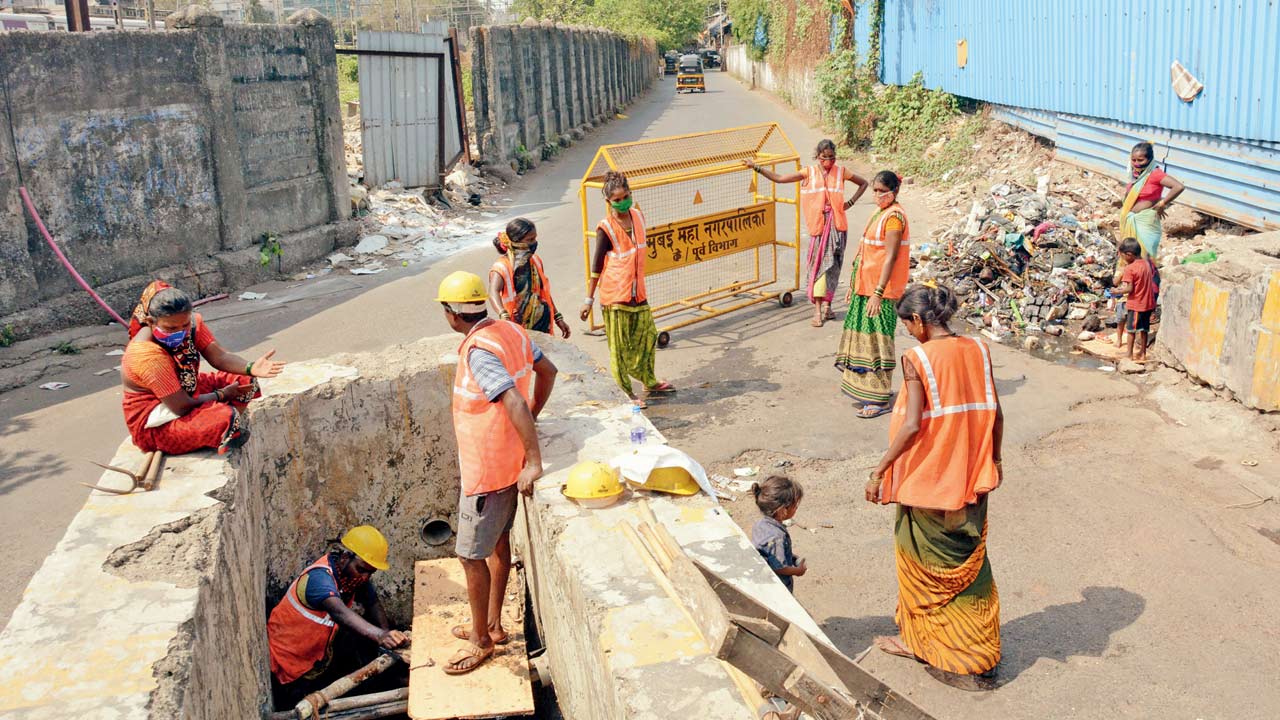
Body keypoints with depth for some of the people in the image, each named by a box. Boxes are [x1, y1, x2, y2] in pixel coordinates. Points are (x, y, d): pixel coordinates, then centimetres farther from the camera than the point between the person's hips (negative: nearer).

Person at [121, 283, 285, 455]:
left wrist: (252, 368, -35)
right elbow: (181, 407, -29)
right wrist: (222, 395, -15)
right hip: (155, 426, -9)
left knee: (245, 380, 3)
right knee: (227, 418, -30)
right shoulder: (147, 356, -33)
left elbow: (219, 357, -16)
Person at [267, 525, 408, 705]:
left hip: (320, 649, 8)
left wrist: (389, 638, -27)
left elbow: (374, 604, -8)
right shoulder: (320, 578, -33)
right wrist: (380, 636, -64)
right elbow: (340, 613, -50)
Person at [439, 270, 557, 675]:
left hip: (486, 470, -10)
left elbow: (516, 404, -34)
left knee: (472, 556, 4)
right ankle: (492, 624, 35)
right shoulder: (511, 331, 2)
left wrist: (533, 461, -29)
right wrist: (532, 419, 15)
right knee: (498, 543, 20)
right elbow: (547, 371, 13)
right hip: (508, 463, 10)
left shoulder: (478, 352, -26)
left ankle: (481, 640, 18)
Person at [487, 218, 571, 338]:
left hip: (542, 323, 6)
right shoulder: (502, 266, -15)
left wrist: (558, 318, 18)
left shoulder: (535, 261, 6)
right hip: (517, 327, -6)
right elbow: (493, 292, -33)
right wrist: (504, 316, -52)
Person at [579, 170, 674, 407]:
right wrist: (589, 300, -11)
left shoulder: (638, 216, 3)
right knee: (620, 346, 2)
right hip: (614, 295, -7)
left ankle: (650, 383, 34)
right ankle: (629, 393, 11)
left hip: (637, 292, 7)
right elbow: (596, 266, -12)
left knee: (648, 336, 17)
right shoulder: (606, 228, -15)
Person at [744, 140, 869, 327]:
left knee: (832, 265, 3)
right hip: (818, 224, -1)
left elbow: (863, 183, 18)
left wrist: (850, 202, 6)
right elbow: (779, 178, 1)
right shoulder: (809, 173, 4)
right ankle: (818, 310, -1)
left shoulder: (841, 172, 5)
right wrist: (756, 167, -4)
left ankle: (826, 305, 16)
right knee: (818, 264, -3)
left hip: (836, 224, 1)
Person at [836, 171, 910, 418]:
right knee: (865, 337, 15)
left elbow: (890, 257, -20)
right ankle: (869, 389, 27)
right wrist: (854, 285, 20)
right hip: (866, 286, 9)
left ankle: (880, 401, 3)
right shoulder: (881, 213, 14)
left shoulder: (895, 216, -15)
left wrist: (878, 293, -23)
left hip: (881, 290, -9)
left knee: (877, 341, -5)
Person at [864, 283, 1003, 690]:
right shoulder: (978, 350, 0)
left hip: (928, 479, -6)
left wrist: (879, 472, -14)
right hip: (971, 478, 6)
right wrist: (993, 460, 19)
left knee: (927, 565, 13)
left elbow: (912, 426, -21)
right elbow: (995, 414, 5)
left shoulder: (917, 359, -16)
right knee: (969, 563, 17)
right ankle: (980, 656, 28)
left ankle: (927, 643, 27)